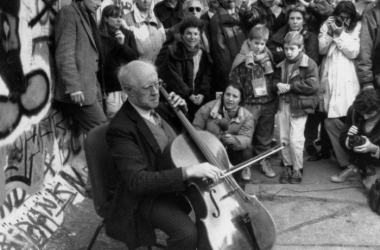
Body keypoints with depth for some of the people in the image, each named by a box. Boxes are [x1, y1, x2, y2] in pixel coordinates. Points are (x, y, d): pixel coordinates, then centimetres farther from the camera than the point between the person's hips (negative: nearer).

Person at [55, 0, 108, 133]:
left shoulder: (87, 17, 20)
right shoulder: (68, 13, -5)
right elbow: (64, 54, -15)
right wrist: (73, 87, -21)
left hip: (92, 87, 8)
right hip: (80, 90, -8)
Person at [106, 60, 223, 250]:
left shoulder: (158, 108, 1)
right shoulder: (120, 129, -23)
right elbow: (137, 181, -32)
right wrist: (188, 171, -40)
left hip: (179, 183, 8)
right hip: (149, 195, -8)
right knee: (187, 233, -28)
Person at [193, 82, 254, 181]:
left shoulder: (247, 116, -12)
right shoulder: (208, 108, -15)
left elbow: (246, 139, -22)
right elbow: (196, 128, -8)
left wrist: (233, 140, -44)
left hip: (232, 152, 2)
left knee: (246, 153, -26)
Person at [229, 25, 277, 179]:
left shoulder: (268, 58, 3)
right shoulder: (243, 60, -10)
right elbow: (234, 82, -8)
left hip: (268, 103, 4)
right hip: (250, 104, -4)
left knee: (265, 136, 15)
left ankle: (264, 161, 30)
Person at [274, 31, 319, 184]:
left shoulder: (309, 64, -8)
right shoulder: (282, 65, 12)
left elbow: (313, 85, -17)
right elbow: (275, 79, 22)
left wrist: (290, 86, -17)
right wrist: (278, 84, -3)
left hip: (299, 106, -6)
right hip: (283, 104, 6)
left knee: (295, 140, -7)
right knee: (284, 138, 9)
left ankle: (298, 169, 10)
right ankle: (288, 166, 24)